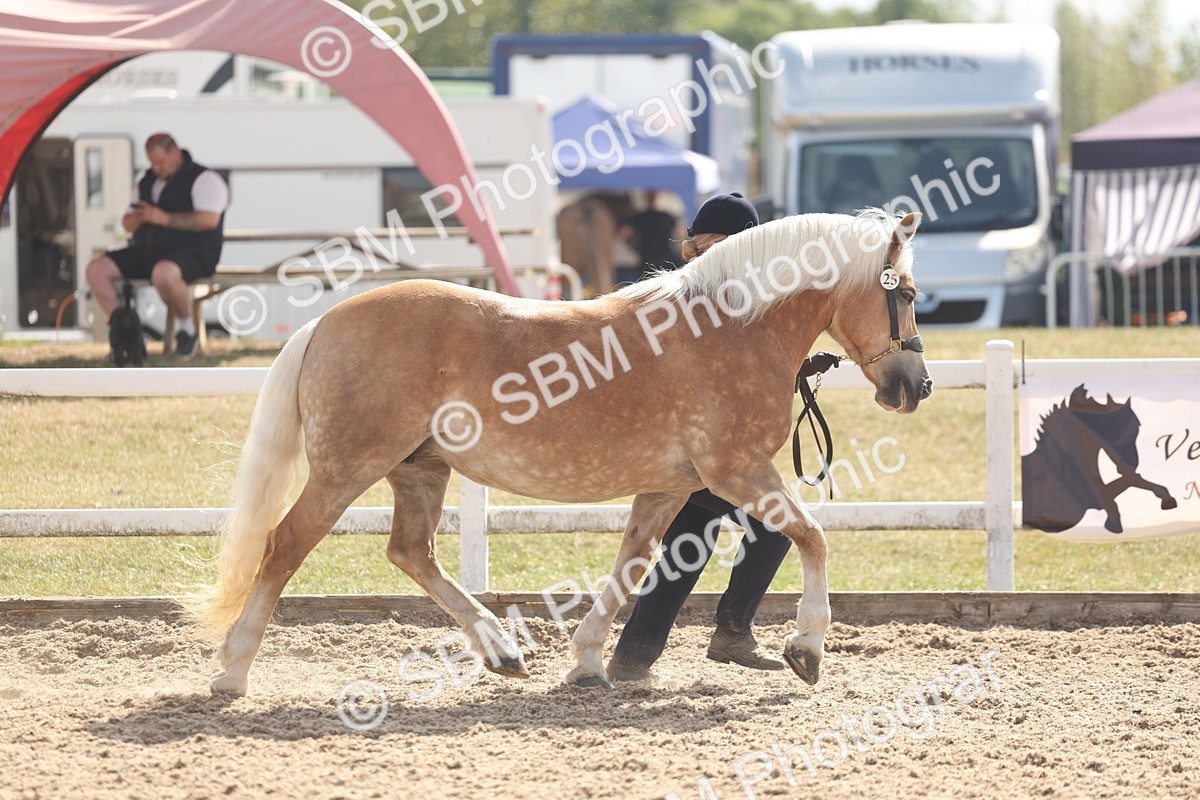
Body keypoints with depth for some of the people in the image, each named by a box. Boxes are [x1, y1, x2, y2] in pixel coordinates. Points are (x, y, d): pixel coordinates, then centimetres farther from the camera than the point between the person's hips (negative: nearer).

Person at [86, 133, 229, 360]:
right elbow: (128, 224, 21)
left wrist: (165, 218, -22)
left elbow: (209, 220, -20)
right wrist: (135, 219, -5)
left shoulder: (204, 179, -4)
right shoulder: (147, 182, 19)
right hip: (147, 252, 8)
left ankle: (187, 328, -18)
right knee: (97, 270, -10)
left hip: (192, 253, -8)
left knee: (163, 273, -43)